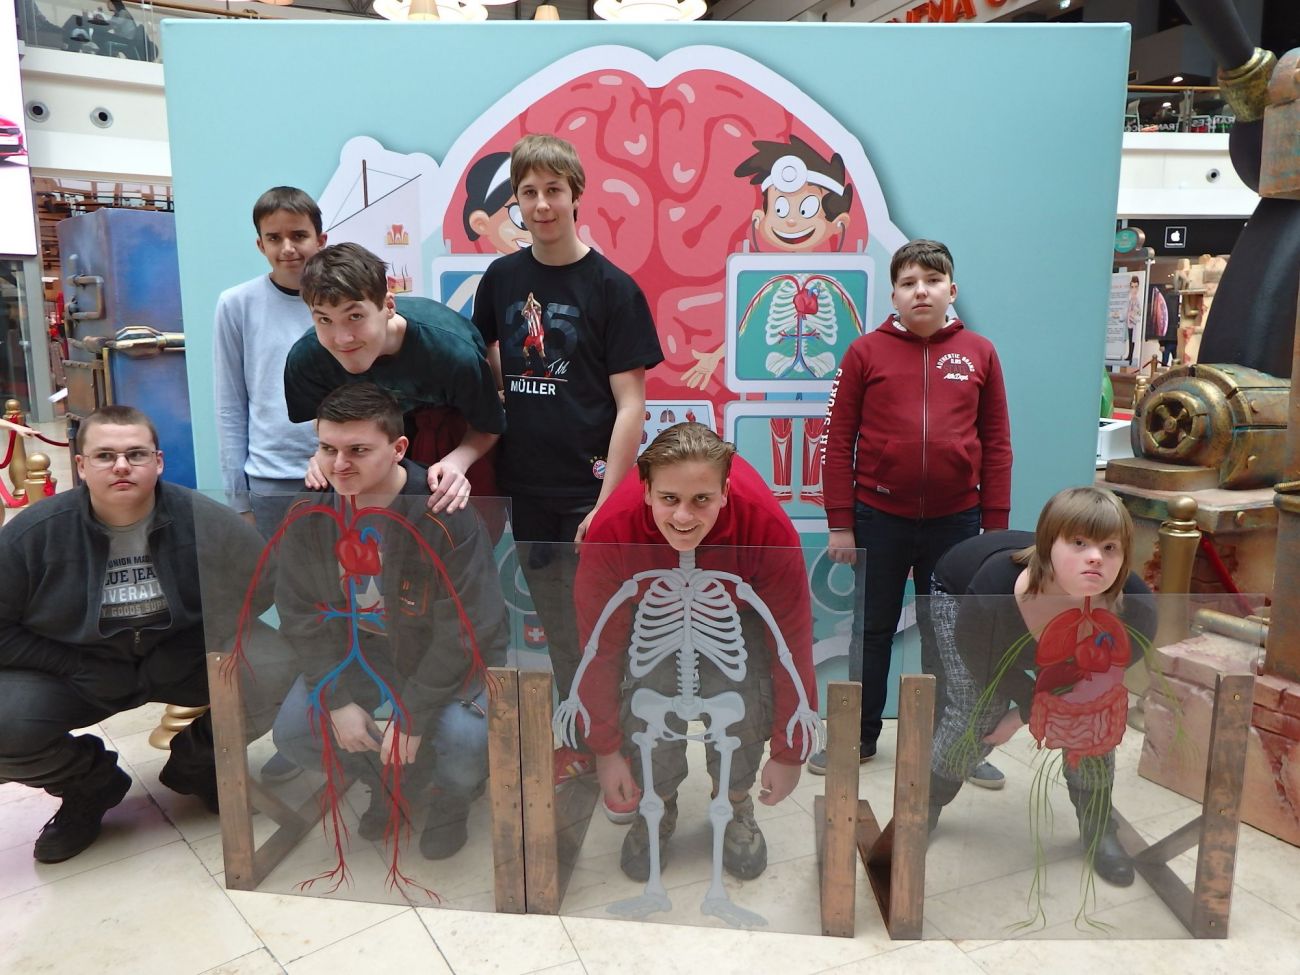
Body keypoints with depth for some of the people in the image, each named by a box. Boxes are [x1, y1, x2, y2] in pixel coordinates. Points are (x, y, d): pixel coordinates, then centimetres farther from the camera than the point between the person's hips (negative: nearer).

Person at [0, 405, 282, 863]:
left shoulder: (204, 521, -16)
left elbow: (267, 584, -7)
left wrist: (203, 646, -15)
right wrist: (77, 667, -15)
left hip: (183, 659, 0)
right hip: (79, 675, 1)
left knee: (276, 676, -24)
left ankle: (194, 764, 9)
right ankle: (89, 786, 9)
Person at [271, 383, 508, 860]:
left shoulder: (445, 516, -29)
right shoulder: (308, 515, -13)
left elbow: (466, 630, -25)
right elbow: (302, 613, -4)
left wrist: (413, 715, -22)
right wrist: (338, 697, -12)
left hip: (452, 658, -5)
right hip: (358, 647, 5)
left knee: (463, 742, -29)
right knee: (293, 734, -10)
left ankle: (453, 797, 12)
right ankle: (388, 779, 22)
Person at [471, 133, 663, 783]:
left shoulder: (612, 287, -8)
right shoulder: (501, 279, 6)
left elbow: (631, 404, -10)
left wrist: (608, 500, -16)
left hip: (589, 487, -4)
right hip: (526, 486, 4)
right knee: (557, 626, 15)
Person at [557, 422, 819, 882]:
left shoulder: (768, 526, -37)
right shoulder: (612, 529, -35)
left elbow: (792, 643, -24)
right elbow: (599, 646, -21)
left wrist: (790, 753, -16)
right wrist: (605, 750, -14)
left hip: (737, 618, 0)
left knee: (742, 703, -20)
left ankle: (735, 806, 14)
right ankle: (656, 808, 15)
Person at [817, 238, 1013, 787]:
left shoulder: (979, 354, 3)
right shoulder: (865, 352, -2)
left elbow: (996, 445, 5)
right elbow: (839, 441, -2)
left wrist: (995, 527, 3)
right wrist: (840, 524, -4)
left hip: (955, 520, 1)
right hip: (878, 518, -1)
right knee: (872, 631, 13)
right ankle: (860, 737, 28)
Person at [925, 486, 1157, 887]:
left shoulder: (1134, 611, -39)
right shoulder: (994, 593, -48)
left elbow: (1098, 674, -18)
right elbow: (983, 660, -24)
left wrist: (1023, 714, -14)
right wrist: (1030, 706, -14)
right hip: (960, 594, -3)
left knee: (1092, 714, -6)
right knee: (975, 713, -11)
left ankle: (1099, 830, 19)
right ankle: (927, 804, 18)